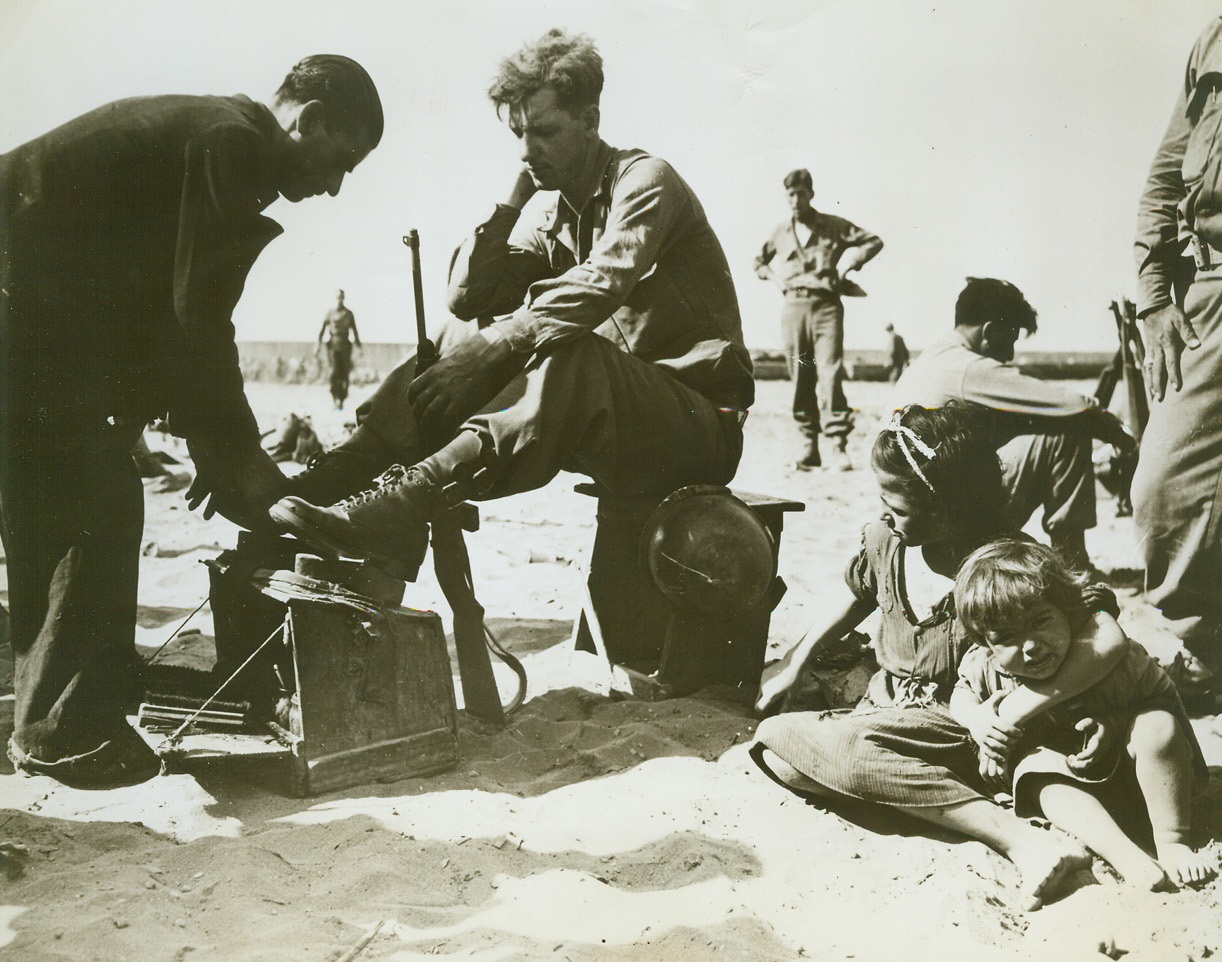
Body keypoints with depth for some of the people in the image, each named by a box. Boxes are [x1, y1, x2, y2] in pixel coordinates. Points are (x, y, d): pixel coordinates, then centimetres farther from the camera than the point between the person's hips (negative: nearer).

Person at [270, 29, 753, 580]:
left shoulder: (645, 181, -9)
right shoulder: (552, 216, 15)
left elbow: (598, 287, -28)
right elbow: (466, 297, 4)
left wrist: (485, 351, -36)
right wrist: (513, 198, -1)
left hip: (698, 420, -7)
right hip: (608, 417, 7)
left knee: (572, 353, -37)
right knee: (465, 337, -8)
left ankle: (404, 505, -49)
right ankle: (328, 481, -20)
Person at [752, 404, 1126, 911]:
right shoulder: (883, 540, 1)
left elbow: (1103, 645, -28)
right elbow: (857, 598, 24)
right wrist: (794, 664, 25)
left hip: (955, 726, -6)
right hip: (886, 707, 6)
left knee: (846, 749, -36)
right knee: (777, 751, -18)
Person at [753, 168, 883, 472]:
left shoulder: (834, 226, 8)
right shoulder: (780, 233, 16)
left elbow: (873, 241, 13)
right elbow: (759, 261, 32)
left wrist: (849, 262, 1)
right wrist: (774, 275, 14)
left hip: (827, 305, -3)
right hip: (793, 307, 3)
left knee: (830, 373, -15)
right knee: (800, 378, 0)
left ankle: (838, 444, -16)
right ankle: (811, 445, 4)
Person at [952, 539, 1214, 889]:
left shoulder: (1105, 647, -32)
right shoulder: (984, 669, -20)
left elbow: (1155, 690, -20)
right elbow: (961, 694, 3)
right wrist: (977, 719, -19)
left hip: (1120, 754, -1)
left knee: (1158, 726, -31)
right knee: (1037, 767, -29)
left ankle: (1173, 843, -22)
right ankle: (1123, 852, -40)